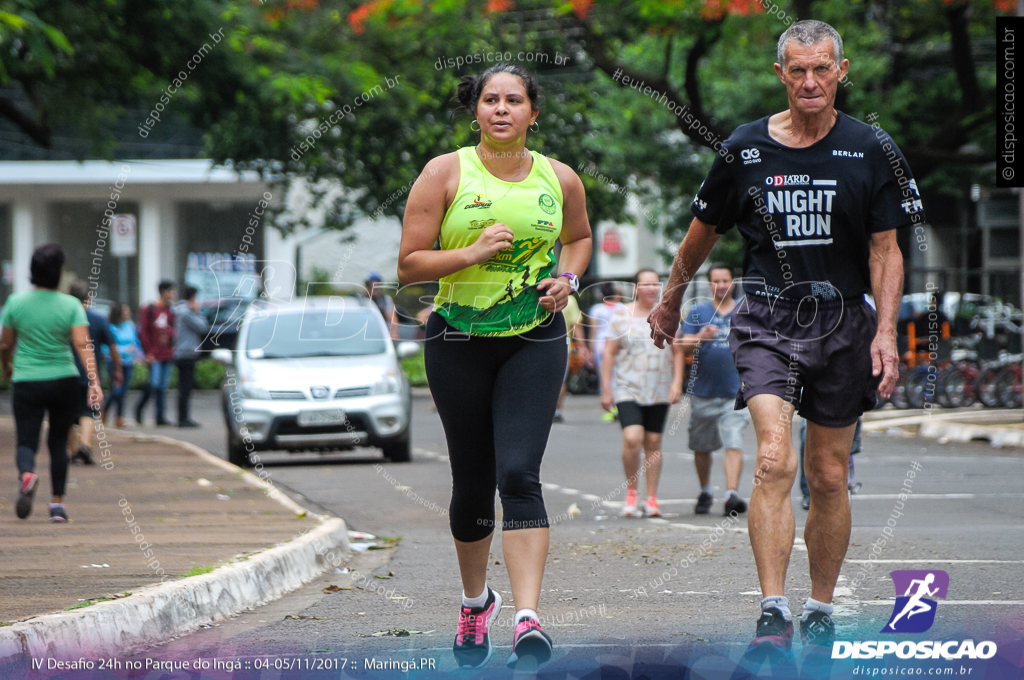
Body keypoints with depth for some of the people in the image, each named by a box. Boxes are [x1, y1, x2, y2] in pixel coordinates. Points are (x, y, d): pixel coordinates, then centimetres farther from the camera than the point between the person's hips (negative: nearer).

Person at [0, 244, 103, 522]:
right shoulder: (71, 305, -5)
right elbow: (82, 344, -16)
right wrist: (95, 381, -22)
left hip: (26, 382, 0)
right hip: (63, 381, 0)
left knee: (26, 440, 0)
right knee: (58, 442, 15)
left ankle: (26, 473, -33)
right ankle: (57, 502, 14)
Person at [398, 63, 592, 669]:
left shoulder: (560, 180, 3)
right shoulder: (446, 174, -4)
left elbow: (579, 237, 24)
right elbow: (409, 264, -5)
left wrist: (568, 278, 4)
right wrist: (473, 252, -19)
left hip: (535, 341, 0)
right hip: (459, 342, 0)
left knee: (519, 474, -16)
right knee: (473, 482, 9)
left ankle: (528, 620, -23)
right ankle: (477, 600, 35)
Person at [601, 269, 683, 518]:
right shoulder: (622, 316, 1)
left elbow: (678, 352, 11)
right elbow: (609, 353, 1)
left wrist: (677, 381, -2)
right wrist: (606, 389, -3)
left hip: (659, 392, 3)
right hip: (628, 389, -3)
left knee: (653, 442, 3)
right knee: (632, 439, -18)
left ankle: (652, 499, 8)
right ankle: (631, 493, -1)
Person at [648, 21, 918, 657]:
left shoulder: (872, 150, 0)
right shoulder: (745, 150, 0)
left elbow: (885, 251, 2)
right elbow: (704, 232, 16)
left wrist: (886, 332, -9)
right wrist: (671, 301, 27)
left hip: (843, 328, 1)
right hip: (767, 323, -1)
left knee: (829, 477, 8)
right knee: (775, 460, -19)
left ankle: (821, 613, 23)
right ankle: (774, 617, -21)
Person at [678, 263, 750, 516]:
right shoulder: (697, 312, 5)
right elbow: (685, 346, -4)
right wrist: (701, 337, -22)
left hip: (735, 393, -1)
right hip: (703, 391, 1)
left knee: (734, 444, -15)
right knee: (702, 448, 10)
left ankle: (732, 493, -21)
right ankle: (705, 493, 29)